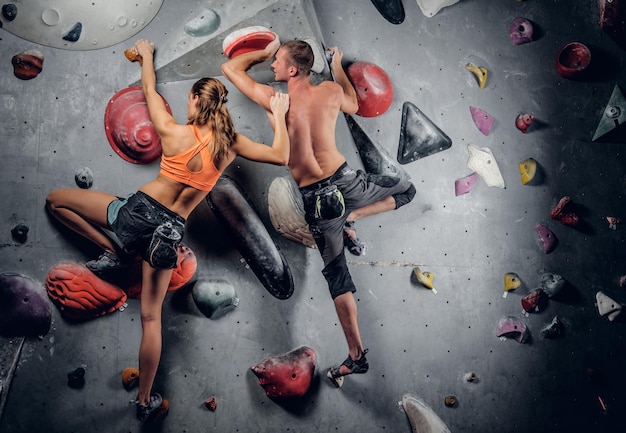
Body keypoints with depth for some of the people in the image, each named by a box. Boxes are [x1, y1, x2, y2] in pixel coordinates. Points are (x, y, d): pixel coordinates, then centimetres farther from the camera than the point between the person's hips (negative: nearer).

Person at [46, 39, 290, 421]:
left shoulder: (174, 132, -10)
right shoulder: (231, 144, -6)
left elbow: (150, 90, 8)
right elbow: (281, 157, 1)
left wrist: (145, 55, 26)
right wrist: (279, 115, 12)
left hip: (138, 211, -3)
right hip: (171, 231, 3)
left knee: (56, 200, 14)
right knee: (152, 315, 14)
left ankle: (113, 252, 13)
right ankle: (146, 400, 20)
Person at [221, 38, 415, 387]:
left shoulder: (273, 100, -9)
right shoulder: (331, 91, -3)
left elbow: (231, 67, 5)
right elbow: (353, 106, 23)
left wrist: (264, 52, 18)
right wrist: (338, 67, 31)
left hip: (314, 197, -1)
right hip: (344, 180, 1)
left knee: (337, 275, 9)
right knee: (407, 190, 28)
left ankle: (357, 355, 9)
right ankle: (352, 219, 8)